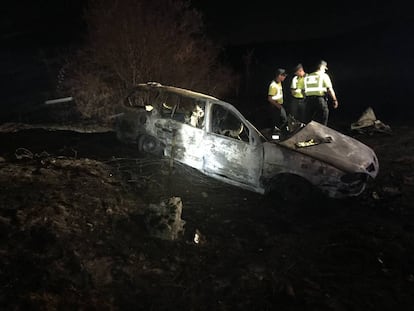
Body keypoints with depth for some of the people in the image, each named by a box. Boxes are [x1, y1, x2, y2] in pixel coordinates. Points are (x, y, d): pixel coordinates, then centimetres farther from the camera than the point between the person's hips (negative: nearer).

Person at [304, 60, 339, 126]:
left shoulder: (308, 76, 12)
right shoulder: (324, 75, -3)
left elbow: (304, 90, 12)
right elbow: (330, 89, -7)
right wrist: (335, 100, -2)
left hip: (309, 100, 5)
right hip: (320, 99, -5)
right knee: (322, 123, 0)